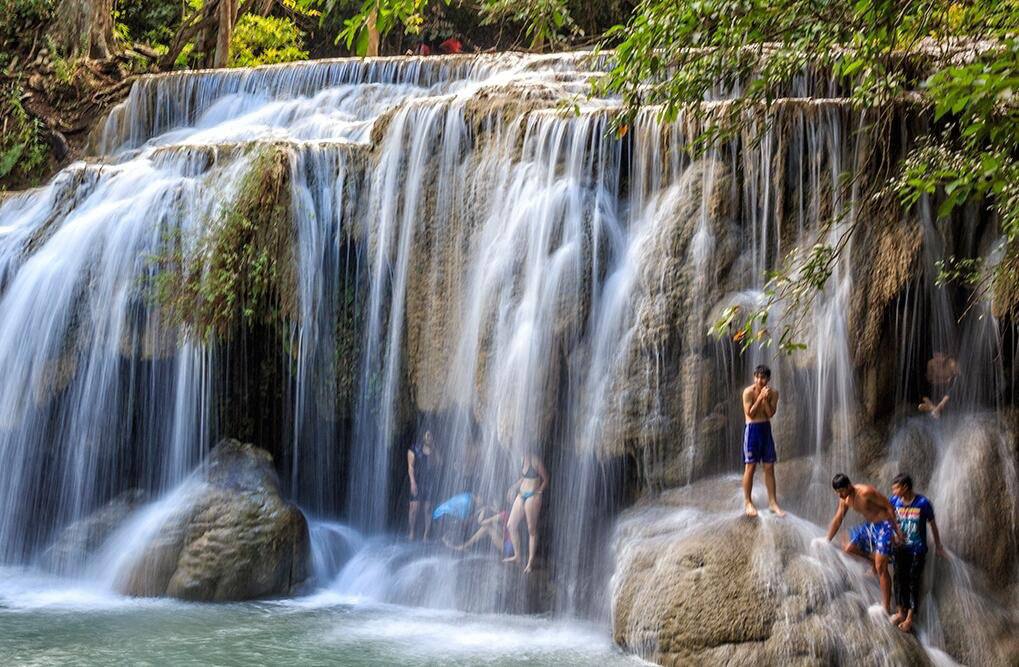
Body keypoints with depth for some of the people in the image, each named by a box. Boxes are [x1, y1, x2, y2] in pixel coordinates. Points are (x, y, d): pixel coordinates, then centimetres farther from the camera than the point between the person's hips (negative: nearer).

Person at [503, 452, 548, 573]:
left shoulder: (536, 461, -10)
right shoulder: (523, 460, 8)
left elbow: (545, 479, -4)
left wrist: (538, 492, -12)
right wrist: (514, 487, 7)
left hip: (532, 496, -8)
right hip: (521, 495, 8)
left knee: (531, 529, -3)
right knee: (511, 525, 8)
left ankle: (531, 562, 3)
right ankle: (517, 555, 22)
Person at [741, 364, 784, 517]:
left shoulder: (773, 393, 1)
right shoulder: (748, 392, -10)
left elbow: (770, 413, -6)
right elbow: (750, 413, -15)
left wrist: (765, 399, -18)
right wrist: (761, 397, -18)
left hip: (766, 429, 4)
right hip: (752, 429, -4)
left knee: (769, 467, 6)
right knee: (750, 467, -1)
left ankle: (773, 502, 12)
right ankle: (747, 502, 9)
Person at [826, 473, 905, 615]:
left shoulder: (866, 492, -26)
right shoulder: (845, 499, -1)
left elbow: (889, 507, -20)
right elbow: (837, 519, 11)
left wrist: (897, 531, -19)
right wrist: (827, 541, 13)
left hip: (883, 525, -8)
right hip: (868, 525, 8)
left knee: (880, 568, -13)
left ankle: (886, 607, -11)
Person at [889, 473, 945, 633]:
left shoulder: (923, 503, -17)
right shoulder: (894, 501, -8)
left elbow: (933, 525, -4)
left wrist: (939, 547, 3)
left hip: (917, 550, -3)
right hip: (901, 548, 3)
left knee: (913, 582, 2)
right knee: (899, 579, 8)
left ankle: (910, 617, 13)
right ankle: (901, 611, 25)